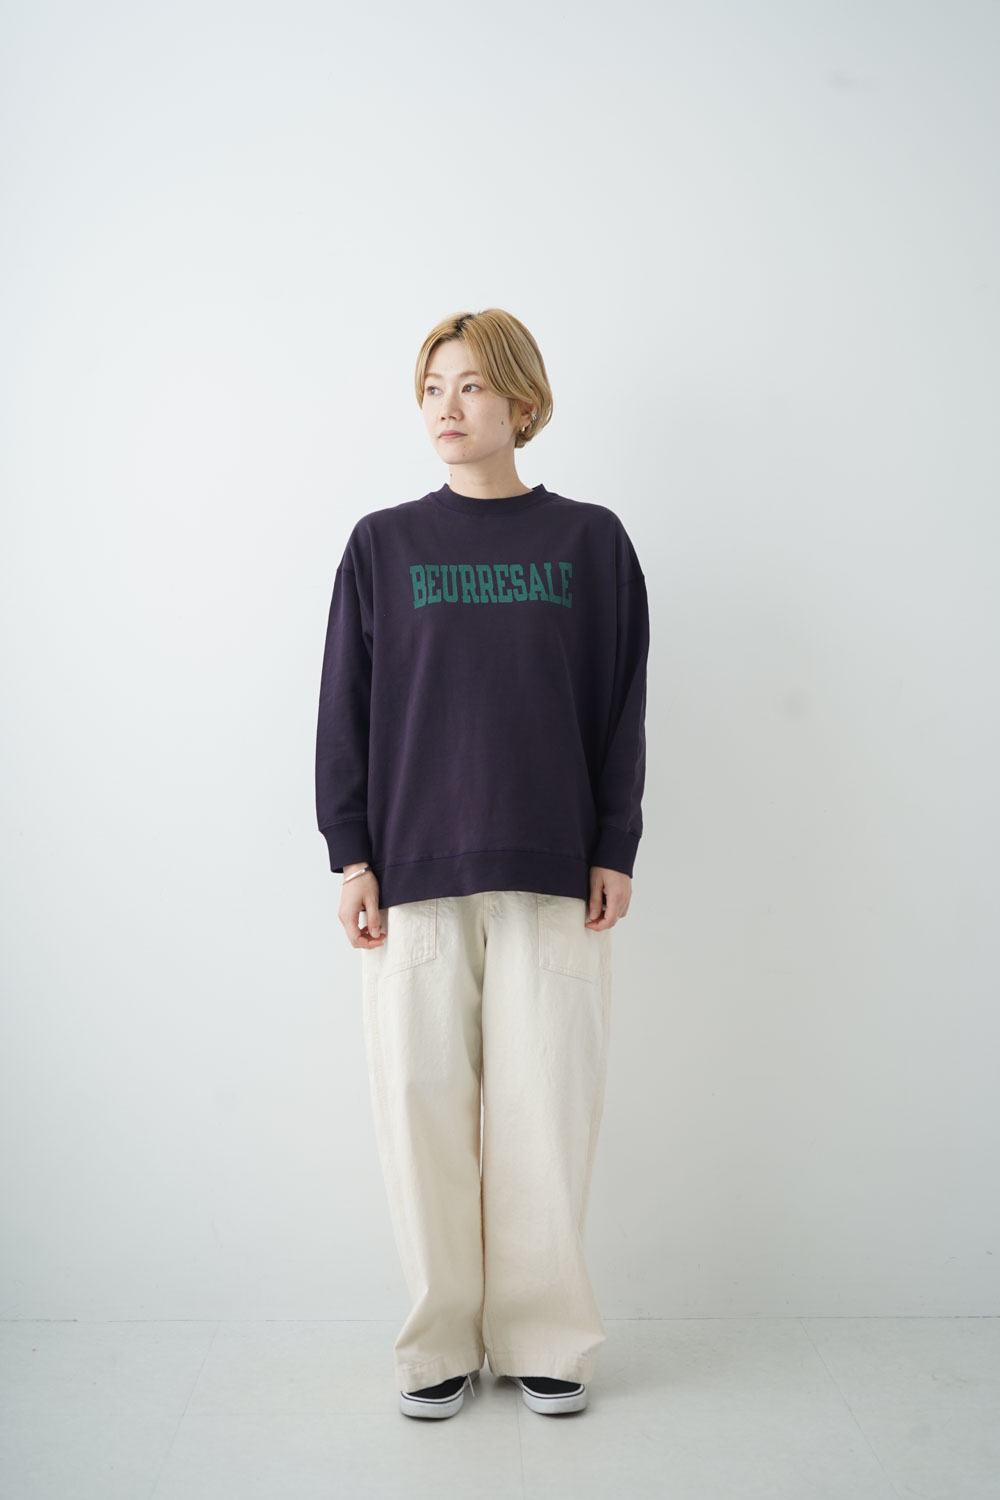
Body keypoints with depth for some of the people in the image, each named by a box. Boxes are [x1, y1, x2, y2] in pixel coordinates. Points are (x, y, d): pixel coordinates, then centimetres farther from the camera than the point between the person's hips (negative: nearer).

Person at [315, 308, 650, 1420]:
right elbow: (344, 706, 6)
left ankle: (543, 1339, 21)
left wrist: (615, 851, 0)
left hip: (554, 872, 0)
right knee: (422, 1106, 4)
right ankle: (441, 1340, 20)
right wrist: (350, 854, -1)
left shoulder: (590, 542, 7)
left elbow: (622, 707, 6)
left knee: (545, 1110, 4)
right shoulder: (383, 545, 7)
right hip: (414, 871, 1)